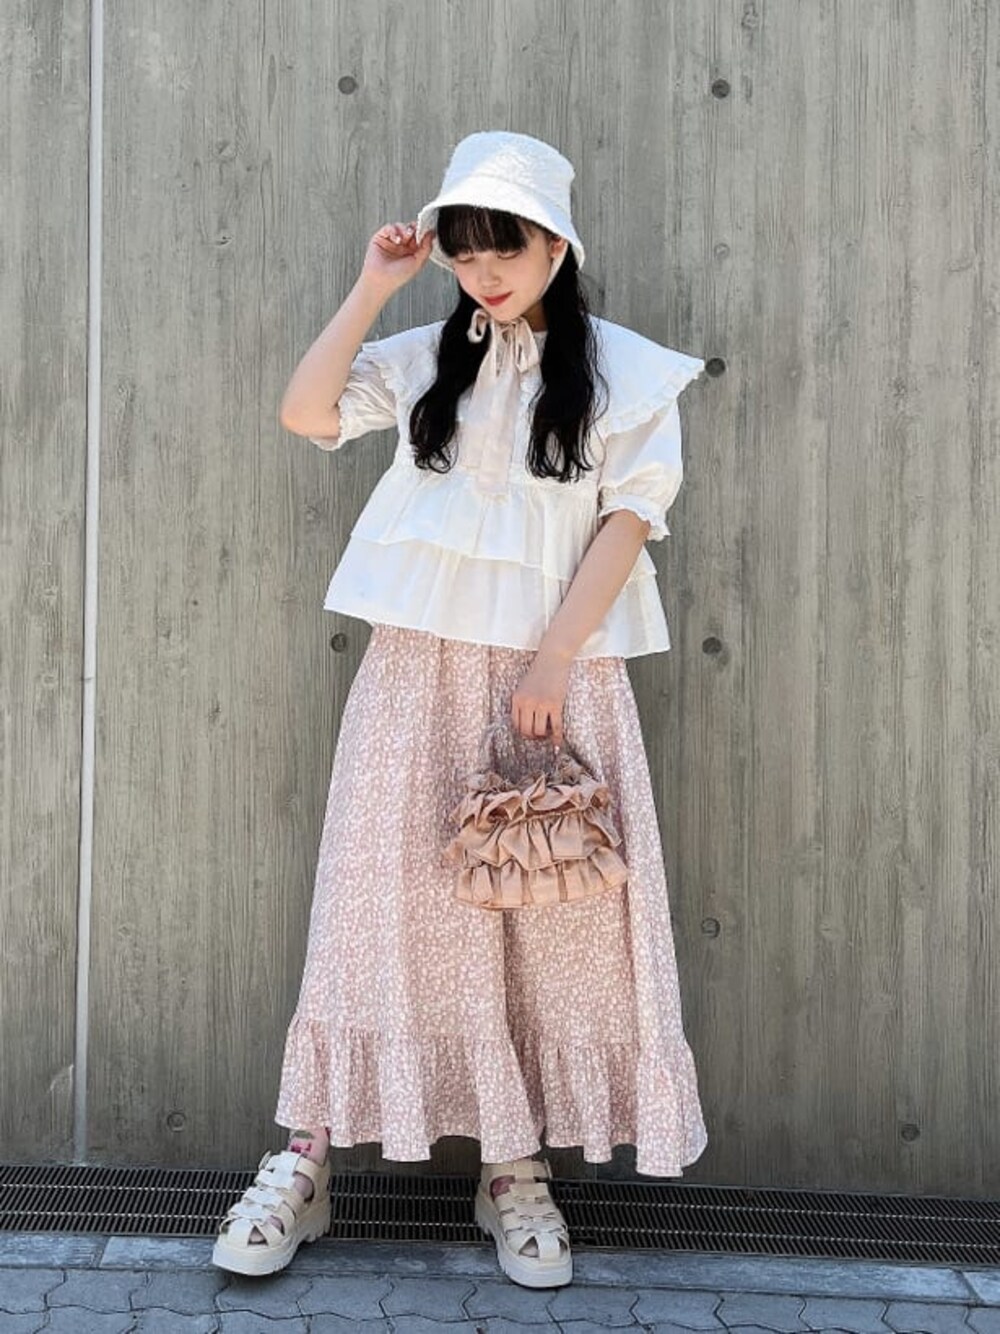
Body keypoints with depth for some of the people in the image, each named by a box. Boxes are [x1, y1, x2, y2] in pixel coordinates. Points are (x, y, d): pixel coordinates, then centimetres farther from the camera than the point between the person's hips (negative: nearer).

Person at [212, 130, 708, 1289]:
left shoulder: (624, 370, 2)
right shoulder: (426, 360, 11)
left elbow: (628, 522, -4)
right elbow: (304, 412, 2)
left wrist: (552, 663, -12)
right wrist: (372, 289, 1)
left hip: (560, 674, -1)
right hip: (420, 669, 2)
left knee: (551, 913, 3)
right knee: (382, 897, 2)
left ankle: (515, 1167, 17)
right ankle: (303, 1160, 10)